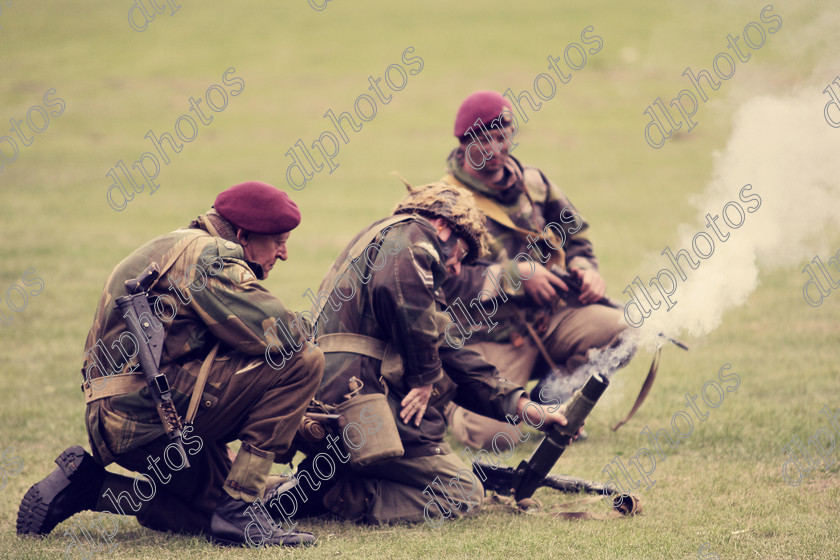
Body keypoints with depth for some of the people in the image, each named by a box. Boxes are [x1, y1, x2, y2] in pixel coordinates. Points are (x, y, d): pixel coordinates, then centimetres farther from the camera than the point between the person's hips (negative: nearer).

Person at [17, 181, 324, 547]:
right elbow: (278, 335, -18)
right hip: (146, 407, -11)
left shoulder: (178, 247, 25)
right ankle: (237, 513, -12)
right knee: (303, 362, -12)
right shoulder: (207, 253, -8)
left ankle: (88, 485, 12)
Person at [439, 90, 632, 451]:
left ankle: (551, 396, 3)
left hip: (549, 320, 5)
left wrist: (584, 268, -1)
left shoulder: (532, 183, 10)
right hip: (491, 337, -5)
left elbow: (574, 234, 21)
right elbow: (449, 280, -18)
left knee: (621, 330, -19)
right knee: (490, 432, -24)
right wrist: (517, 276, -22)